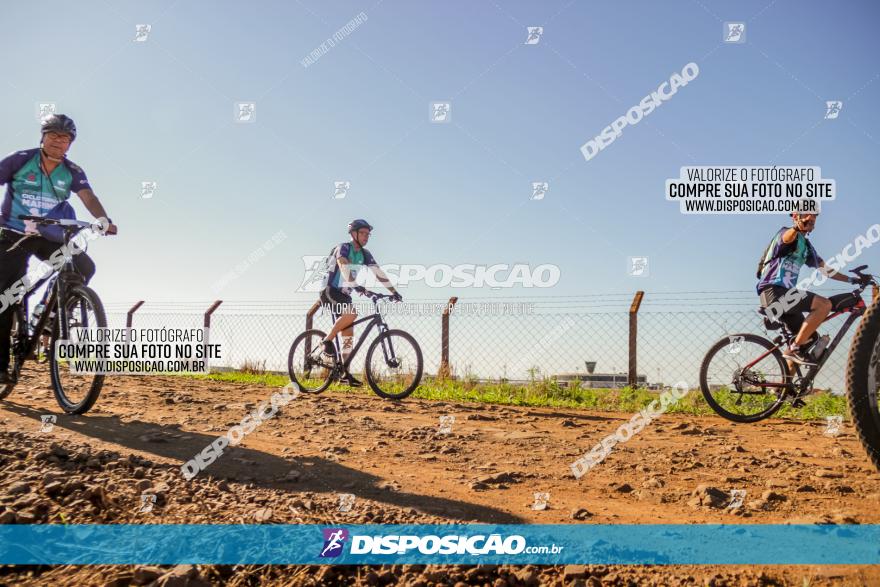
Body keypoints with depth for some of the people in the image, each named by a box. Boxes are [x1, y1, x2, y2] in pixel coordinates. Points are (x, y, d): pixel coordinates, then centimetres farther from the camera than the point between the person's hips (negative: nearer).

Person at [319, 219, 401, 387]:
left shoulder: (365, 254, 7)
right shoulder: (343, 248, -16)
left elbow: (378, 273, 5)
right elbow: (343, 266, -35)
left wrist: (394, 291, -3)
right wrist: (355, 285, -51)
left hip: (344, 294, 8)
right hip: (330, 291, -8)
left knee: (348, 334, 1)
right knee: (351, 313, -34)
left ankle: (345, 373, 4)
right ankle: (328, 340, -15)